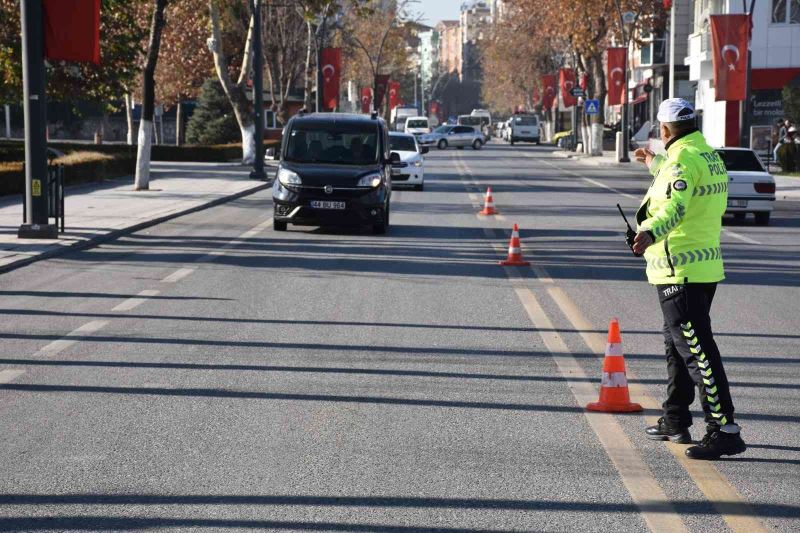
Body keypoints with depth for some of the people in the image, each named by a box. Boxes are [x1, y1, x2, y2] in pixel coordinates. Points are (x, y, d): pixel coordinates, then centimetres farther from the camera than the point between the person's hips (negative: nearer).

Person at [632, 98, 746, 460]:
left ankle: (724, 429, -15)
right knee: (678, 344, 22)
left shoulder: (683, 160, -17)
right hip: (706, 265, 10)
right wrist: (654, 164, 54)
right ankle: (675, 422, 33)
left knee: (696, 349, -12)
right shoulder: (711, 157, 15)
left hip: (678, 271, -10)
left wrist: (650, 233, -52)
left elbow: (675, 205, -35)